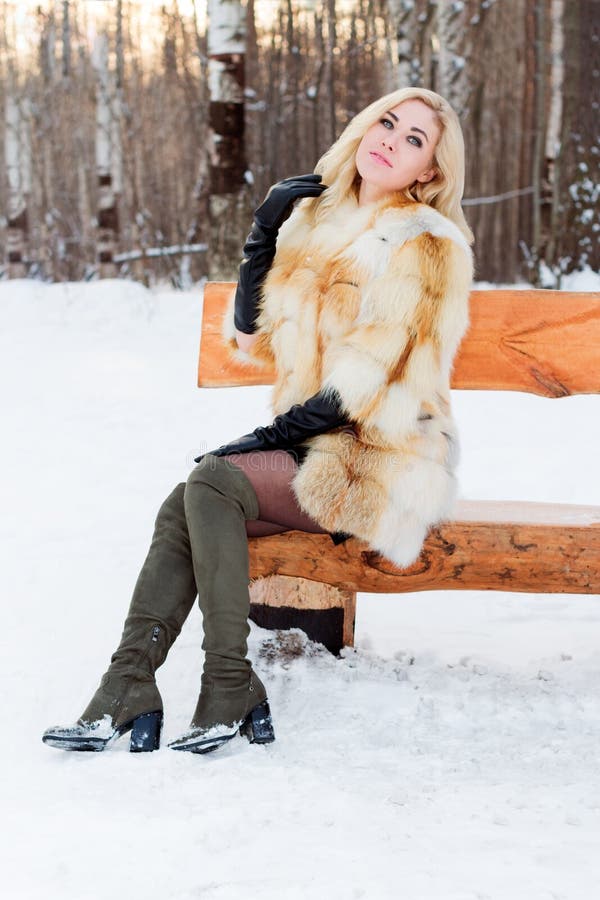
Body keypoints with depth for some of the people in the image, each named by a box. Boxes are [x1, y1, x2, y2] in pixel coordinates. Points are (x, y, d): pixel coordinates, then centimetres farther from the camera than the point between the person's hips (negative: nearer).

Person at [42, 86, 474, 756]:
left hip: (381, 465, -6)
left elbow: (371, 372, -15)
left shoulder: (427, 246, -8)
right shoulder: (317, 219, 13)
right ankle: (128, 688, -18)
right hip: (314, 446, 7)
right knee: (182, 509, -17)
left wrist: (276, 434, -16)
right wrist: (265, 230, 0)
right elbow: (255, 336, 9)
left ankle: (230, 693, -21)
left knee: (212, 481, -25)